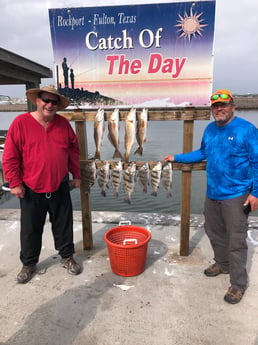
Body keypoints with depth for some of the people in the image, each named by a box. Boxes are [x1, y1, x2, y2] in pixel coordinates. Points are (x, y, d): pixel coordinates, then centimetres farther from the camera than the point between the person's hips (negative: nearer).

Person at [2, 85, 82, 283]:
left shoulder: (63, 124, 1)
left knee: (63, 225, 14)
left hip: (59, 188, 3)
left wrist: (76, 175, 9)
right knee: (30, 229, 12)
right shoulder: (21, 122, -9)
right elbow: (10, 156, -8)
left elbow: (74, 150, 9)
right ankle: (29, 263, 34)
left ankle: (67, 257, 34)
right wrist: (15, 183, -9)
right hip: (31, 189, -2)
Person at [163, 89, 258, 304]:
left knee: (236, 241, 1)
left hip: (236, 195, -6)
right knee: (214, 232, 19)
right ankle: (222, 264, 42)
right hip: (212, 193, 7)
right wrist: (176, 158, 20)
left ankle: (238, 284, 17)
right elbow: (203, 153, 22)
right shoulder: (210, 129, 8)